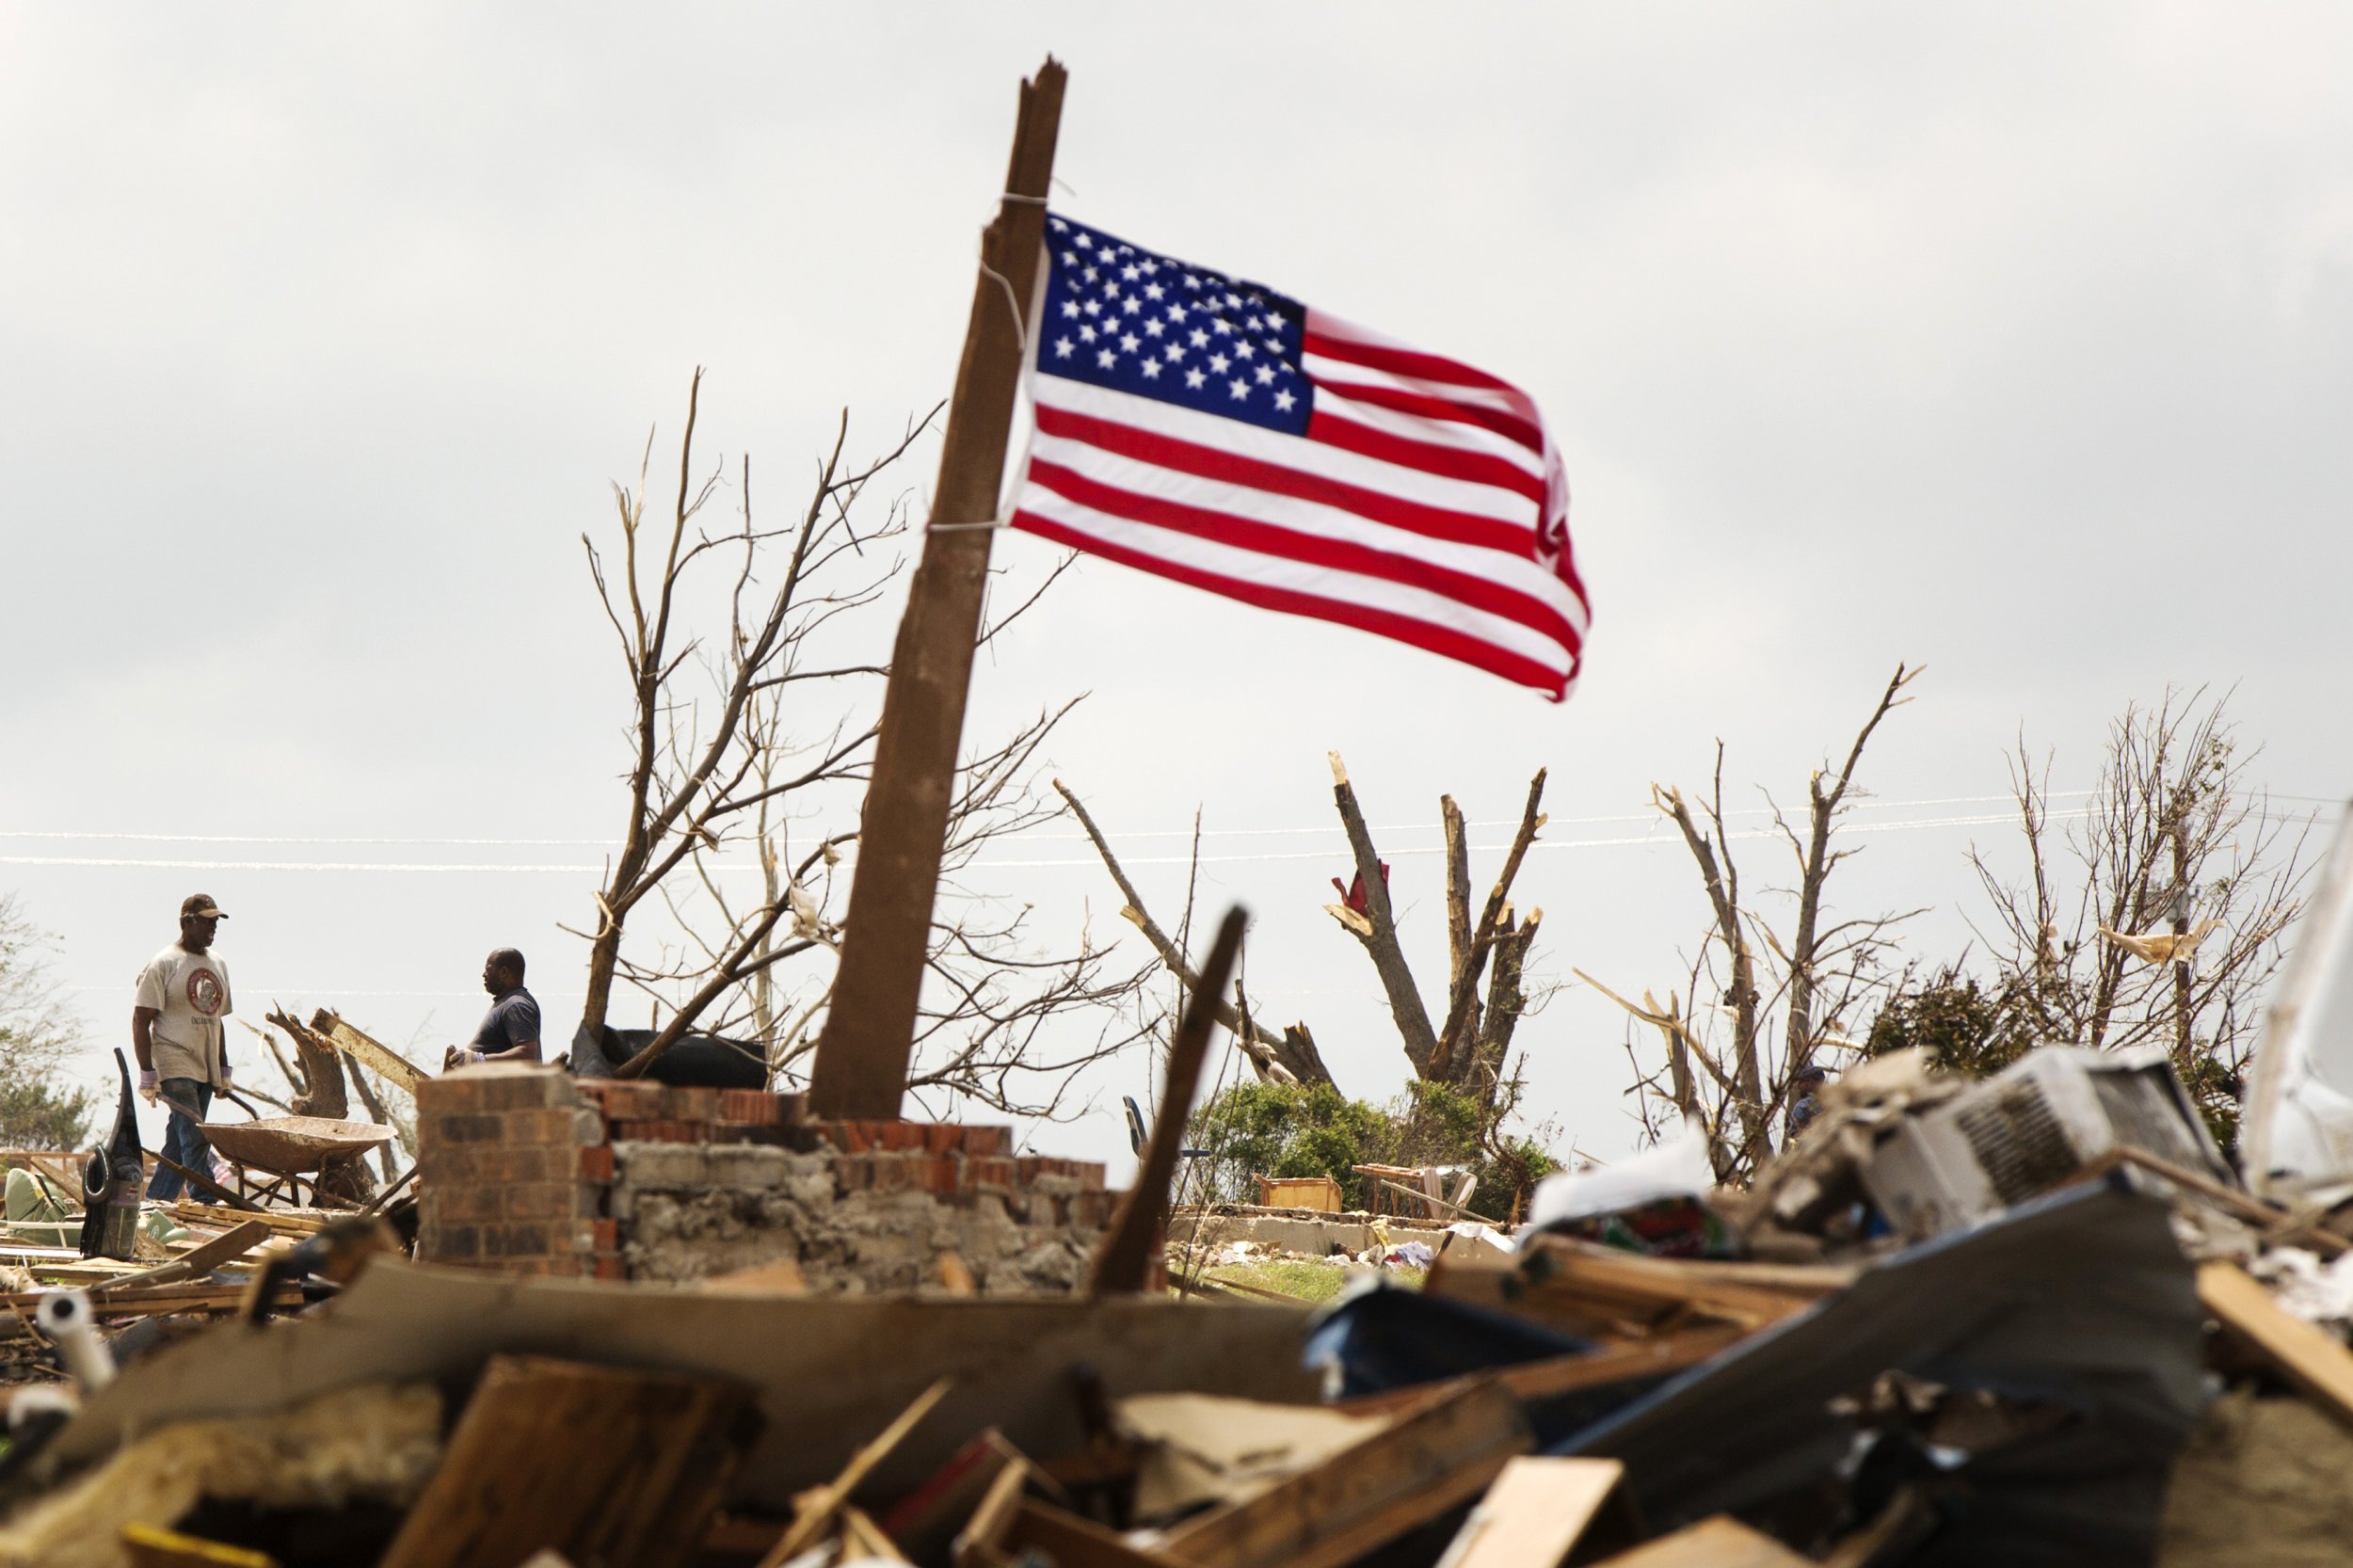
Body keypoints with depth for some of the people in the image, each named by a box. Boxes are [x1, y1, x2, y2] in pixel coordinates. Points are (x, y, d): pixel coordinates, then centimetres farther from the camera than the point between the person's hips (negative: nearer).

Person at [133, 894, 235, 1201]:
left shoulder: (218, 964, 16)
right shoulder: (163, 964, -6)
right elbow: (140, 1021, -9)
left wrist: (224, 1070, 20)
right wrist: (147, 1073, -15)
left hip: (206, 1070, 7)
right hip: (175, 1066, -7)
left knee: (178, 1146, 9)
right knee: (195, 1140, -15)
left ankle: (154, 1205, 16)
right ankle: (208, 1206, -18)